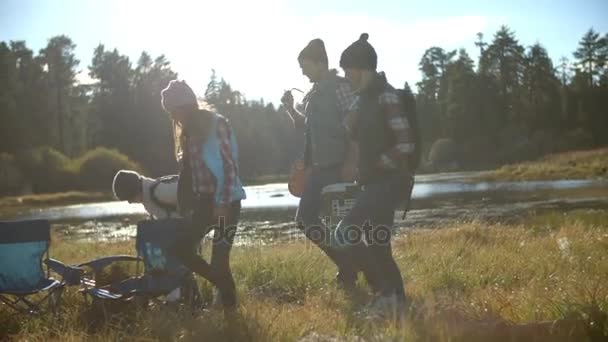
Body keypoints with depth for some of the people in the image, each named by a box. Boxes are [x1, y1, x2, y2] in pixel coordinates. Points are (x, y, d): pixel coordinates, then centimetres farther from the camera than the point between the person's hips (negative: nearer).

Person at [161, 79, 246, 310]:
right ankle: (222, 284, 18)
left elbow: (230, 166, -16)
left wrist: (223, 204, -20)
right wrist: (187, 205, 13)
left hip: (226, 201, -8)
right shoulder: (188, 132, 11)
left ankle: (230, 307, 8)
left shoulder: (217, 124, -12)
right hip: (204, 202, 8)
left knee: (219, 259, -9)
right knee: (181, 248, 2)